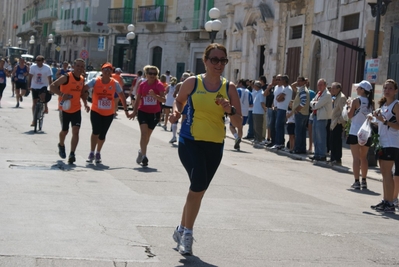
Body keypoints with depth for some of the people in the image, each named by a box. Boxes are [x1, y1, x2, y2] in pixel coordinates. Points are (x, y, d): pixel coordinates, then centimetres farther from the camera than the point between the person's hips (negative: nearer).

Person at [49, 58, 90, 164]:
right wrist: (62, 94, -34)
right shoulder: (66, 77, -15)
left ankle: (72, 154, -9)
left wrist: (85, 104, 6)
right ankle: (61, 145, 41)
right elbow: (52, 86, -21)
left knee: (76, 131, -9)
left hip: (76, 109, 4)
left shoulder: (82, 79, 5)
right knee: (64, 131, 10)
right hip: (65, 109, -4)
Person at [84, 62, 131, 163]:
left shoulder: (115, 83, -3)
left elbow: (122, 96, 4)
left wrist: (126, 110, 4)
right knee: (95, 131, -15)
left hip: (109, 113, 2)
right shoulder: (95, 81, -8)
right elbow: (83, 88, -16)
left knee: (102, 134, 7)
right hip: (96, 111, -2)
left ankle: (98, 153, 29)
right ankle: (92, 153, 0)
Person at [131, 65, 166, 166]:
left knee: (148, 135, 13)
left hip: (154, 113, 0)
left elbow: (163, 99, -18)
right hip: (143, 112, 0)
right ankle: (143, 155, -15)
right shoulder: (142, 85, -1)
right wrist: (134, 111, 3)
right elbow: (138, 99, 7)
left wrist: (155, 95, -35)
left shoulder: (159, 85, -8)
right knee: (144, 132, -16)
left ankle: (141, 151, 36)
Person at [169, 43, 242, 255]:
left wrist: (230, 110, -21)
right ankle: (187, 233, -2)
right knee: (199, 185, -21)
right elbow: (179, 100, 15)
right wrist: (176, 112, -6)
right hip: (190, 141, -3)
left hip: (215, 146, 3)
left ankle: (182, 230, 37)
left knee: (198, 189, 15)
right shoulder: (192, 83, -4)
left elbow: (238, 123, -1)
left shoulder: (229, 88, -1)